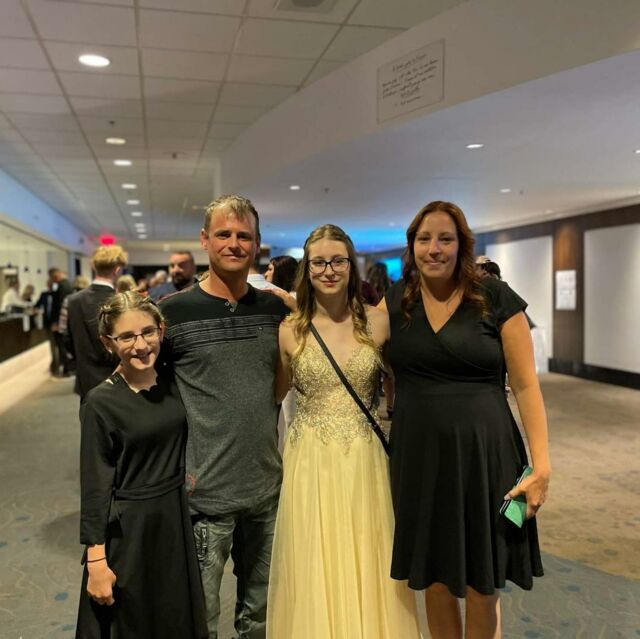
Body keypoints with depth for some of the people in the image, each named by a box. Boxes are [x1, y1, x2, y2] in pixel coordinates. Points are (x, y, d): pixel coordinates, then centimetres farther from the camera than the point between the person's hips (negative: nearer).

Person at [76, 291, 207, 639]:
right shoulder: (101, 402, -15)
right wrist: (96, 560, -12)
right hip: (128, 530, -4)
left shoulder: (173, 386, -2)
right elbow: (94, 486, -13)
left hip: (176, 520, 5)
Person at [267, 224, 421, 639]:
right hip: (311, 463, 0)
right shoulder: (290, 331, -3)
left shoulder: (377, 322, -2)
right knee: (314, 571, 9)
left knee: (367, 569, 11)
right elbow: (273, 395, 10)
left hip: (364, 460, 1)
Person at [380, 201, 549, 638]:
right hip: (418, 456, 3)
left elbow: (526, 384, -5)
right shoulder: (394, 302, 3)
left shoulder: (497, 299, -6)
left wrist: (542, 464, -10)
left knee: (482, 587, 11)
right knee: (434, 581, 15)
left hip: (483, 453, -2)